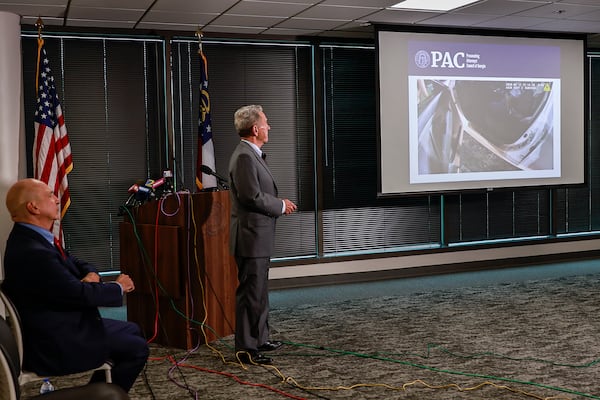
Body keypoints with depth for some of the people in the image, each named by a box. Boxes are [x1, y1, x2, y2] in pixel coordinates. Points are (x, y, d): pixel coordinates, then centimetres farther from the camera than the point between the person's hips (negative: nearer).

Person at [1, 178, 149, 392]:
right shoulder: (32, 253, -29)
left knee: (132, 331, 17)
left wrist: (91, 275, -11)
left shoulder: (32, 238, 4)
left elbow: (76, 264, 13)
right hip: (54, 345, -10)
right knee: (137, 348, -7)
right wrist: (118, 287, -8)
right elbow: (79, 294, -25)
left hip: (61, 325, 10)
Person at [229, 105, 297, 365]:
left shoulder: (253, 155, 15)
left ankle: (259, 339, 30)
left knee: (259, 292, 18)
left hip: (259, 238, 11)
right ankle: (245, 348, 5)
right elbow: (253, 197, -23)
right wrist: (281, 206, -10)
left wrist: (279, 203, 7)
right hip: (251, 237, -11)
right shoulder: (244, 157, -18)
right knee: (250, 293, -4)